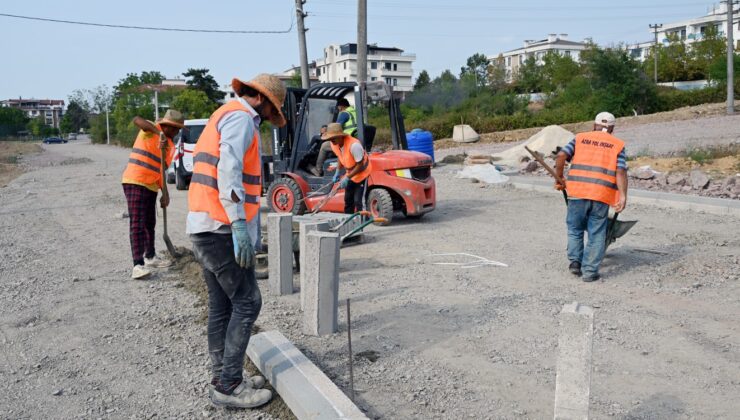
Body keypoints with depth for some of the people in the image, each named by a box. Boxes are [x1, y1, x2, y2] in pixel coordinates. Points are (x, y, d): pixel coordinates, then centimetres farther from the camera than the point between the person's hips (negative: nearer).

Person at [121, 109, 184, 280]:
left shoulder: (170, 146, 13)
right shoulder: (151, 130, -8)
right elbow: (137, 120, -31)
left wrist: (165, 193, 6)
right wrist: (160, 133, -42)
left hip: (151, 186, 8)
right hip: (134, 182, -8)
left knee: (150, 223, 18)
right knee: (137, 224, -13)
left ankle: (150, 257, 33)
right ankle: (138, 265, -16)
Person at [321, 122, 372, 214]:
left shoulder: (354, 145, -35)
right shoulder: (334, 145, -11)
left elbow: (360, 166, -27)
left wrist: (347, 177, -27)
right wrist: (337, 172, -1)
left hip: (362, 172, -7)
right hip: (350, 173, 8)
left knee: (359, 201, -12)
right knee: (348, 200, 13)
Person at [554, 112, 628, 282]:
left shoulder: (580, 138, 14)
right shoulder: (618, 145, 12)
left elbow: (561, 156, 0)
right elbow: (621, 172, -2)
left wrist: (559, 178, 11)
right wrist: (623, 195, -8)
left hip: (578, 191, 1)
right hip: (602, 195, 0)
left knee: (574, 228, 18)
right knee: (596, 234, 8)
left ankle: (575, 261, 13)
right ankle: (590, 270, 7)